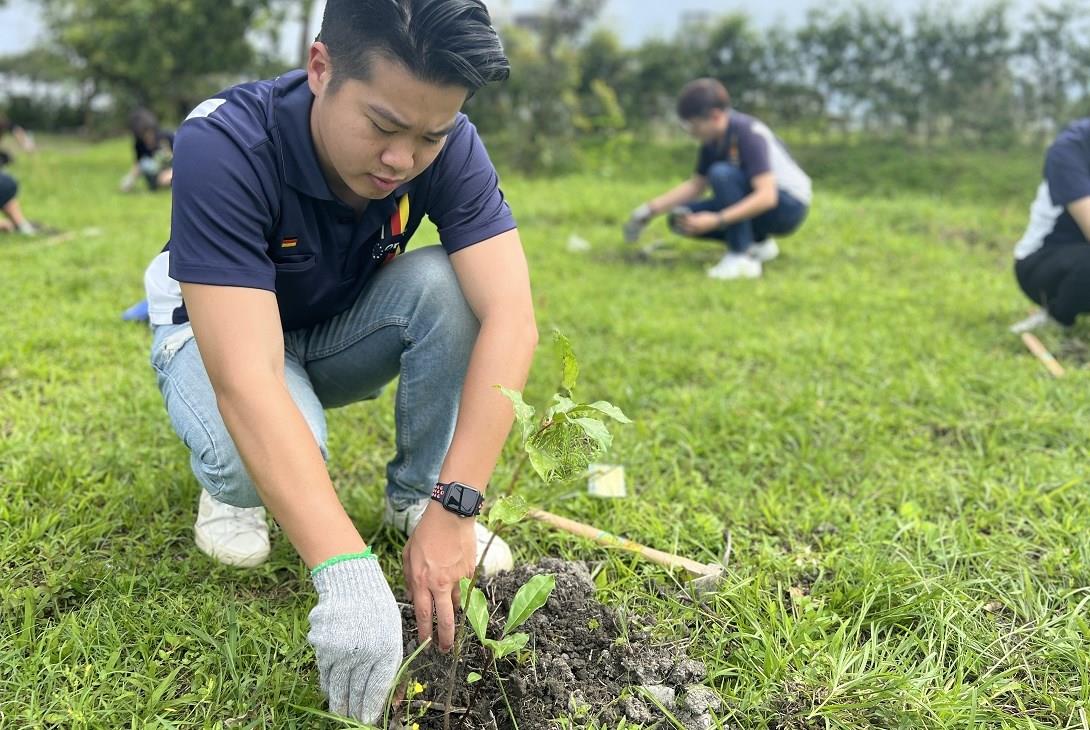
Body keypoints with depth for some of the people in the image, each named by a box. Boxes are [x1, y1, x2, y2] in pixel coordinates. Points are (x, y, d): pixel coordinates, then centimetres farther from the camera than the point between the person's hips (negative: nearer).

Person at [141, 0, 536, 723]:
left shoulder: (447, 146, -25)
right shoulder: (222, 147, -35)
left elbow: (511, 318, -32)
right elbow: (247, 382, -43)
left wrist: (453, 509, -41)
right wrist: (345, 571, -52)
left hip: (343, 335, 3)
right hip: (223, 334, -3)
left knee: (444, 283, -28)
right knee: (257, 456, -36)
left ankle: (417, 495, -7)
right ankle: (231, 487, 1)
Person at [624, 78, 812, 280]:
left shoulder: (749, 133, -25)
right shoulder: (713, 139, -1)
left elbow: (767, 196, -33)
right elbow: (696, 185, 10)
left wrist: (716, 220, -39)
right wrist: (653, 208, 0)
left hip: (790, 206, -8)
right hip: (755, 202, 8)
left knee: (721, 174, -32)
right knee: (681, 219, -4)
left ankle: (742, 259, -26)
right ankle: (759, 243, 7)